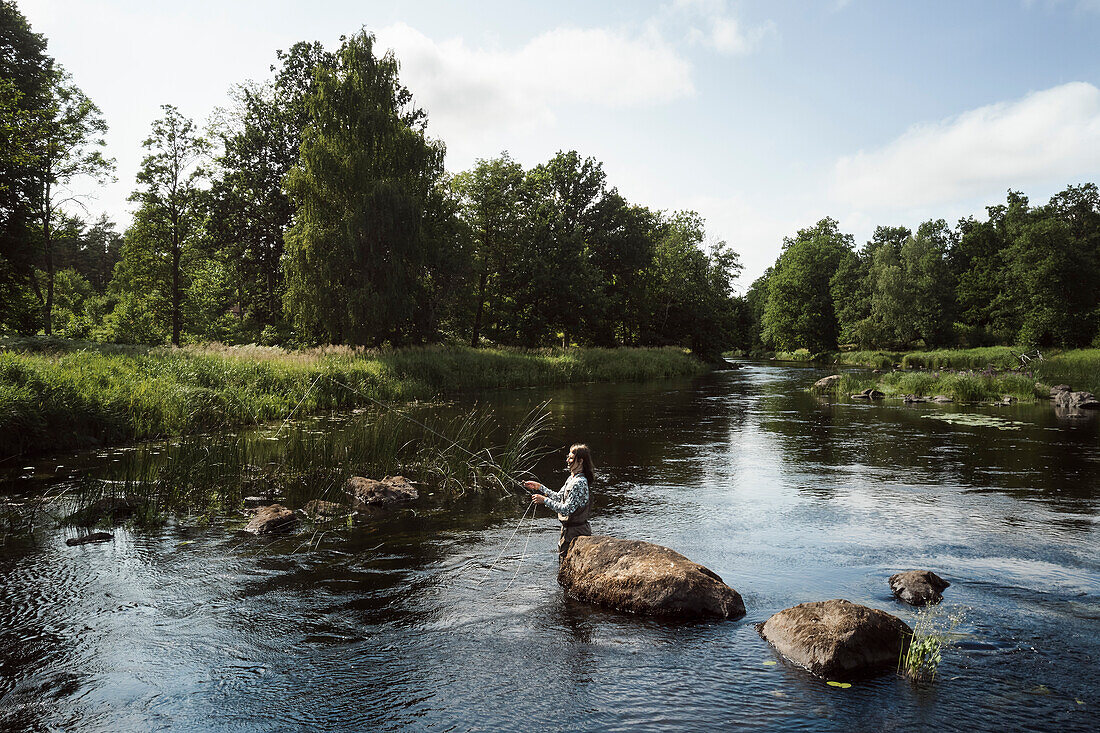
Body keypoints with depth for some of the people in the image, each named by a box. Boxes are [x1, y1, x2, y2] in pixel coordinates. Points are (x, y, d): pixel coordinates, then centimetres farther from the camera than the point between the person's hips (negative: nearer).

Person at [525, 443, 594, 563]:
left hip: (575, 532, -10)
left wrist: (545, 500, -21)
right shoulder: (572, 478, 8)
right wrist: (539, 487, 12)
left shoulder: (579, 483, -23)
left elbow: (567, 509, -26)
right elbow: (559, 497, 17)